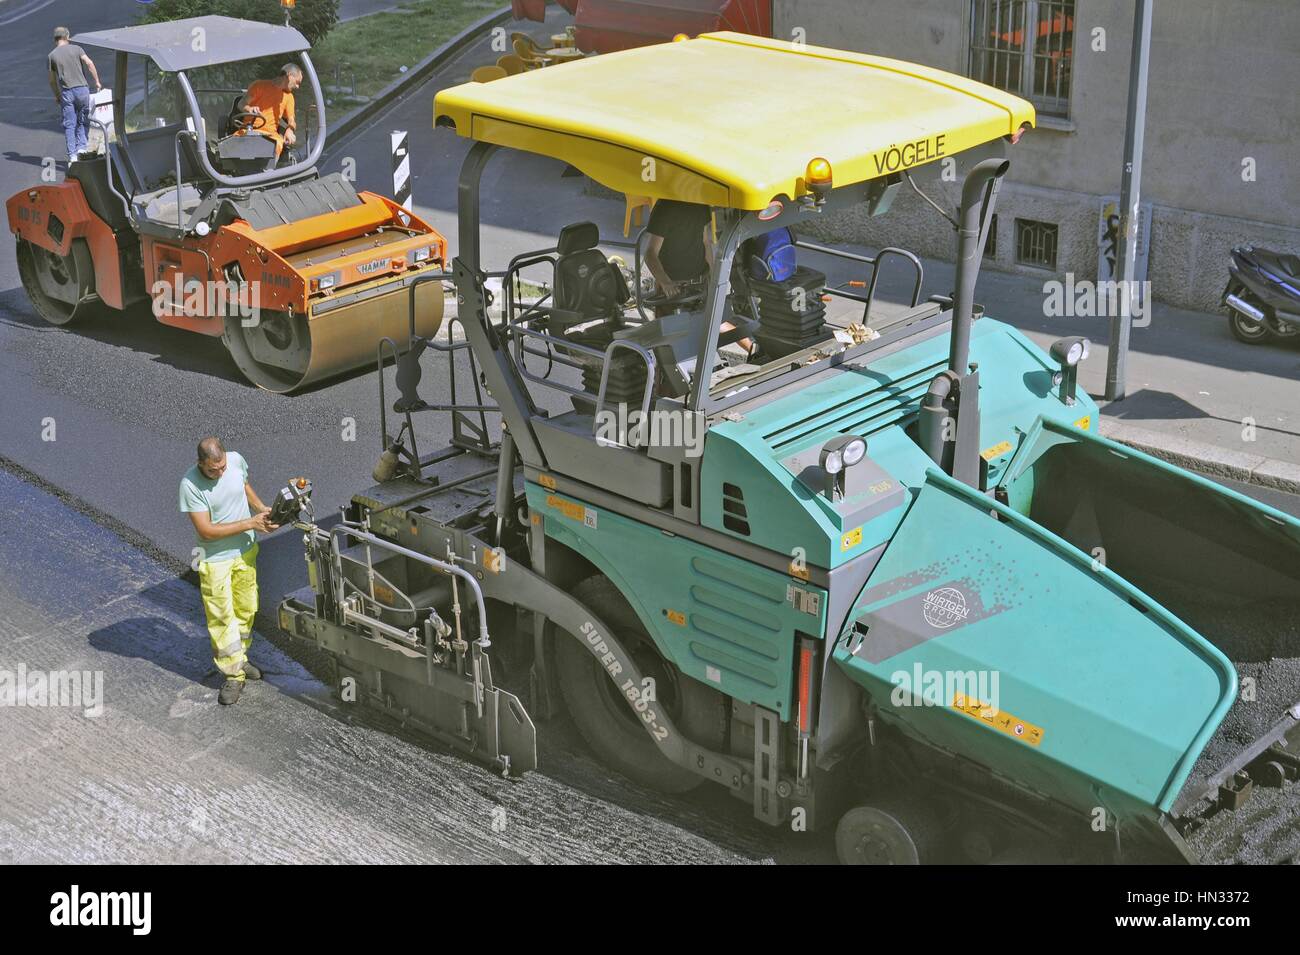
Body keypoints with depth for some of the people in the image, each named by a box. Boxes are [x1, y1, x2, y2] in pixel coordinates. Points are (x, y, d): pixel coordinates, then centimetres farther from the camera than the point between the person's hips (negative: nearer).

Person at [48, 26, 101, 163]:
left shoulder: (52, 55, 7)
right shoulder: (76, 49, 5)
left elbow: (52, 80, 10)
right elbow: (89, 63, -9)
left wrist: (56, 95, 23)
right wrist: (97, 82, -4)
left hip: (66, 92, 0)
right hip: (81, 89, 0)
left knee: (69, 124, 4)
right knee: (83, 121, 12)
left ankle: (72, 155, -1)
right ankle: (81, 147, -2)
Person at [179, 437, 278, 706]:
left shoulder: (236, 460, -13)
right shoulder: (190, 485, -27)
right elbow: (206, 531, -26)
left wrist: (261, 507, -5)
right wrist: (250, 524, -25)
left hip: (246, 551, 5)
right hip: (215, 560, -5)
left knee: (246, 610, 18)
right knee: (222, 617, 1)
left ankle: (238, 658, 38)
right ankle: (233, 675, 11)